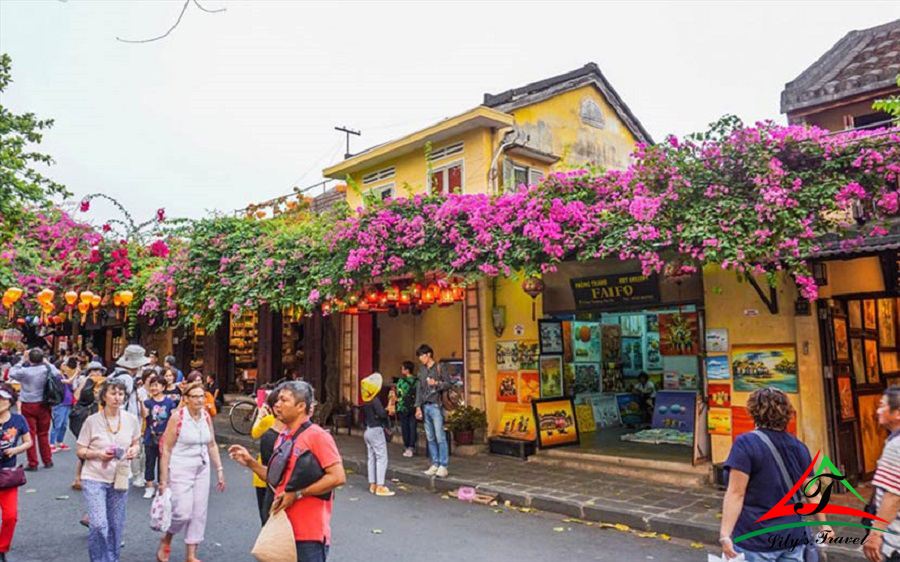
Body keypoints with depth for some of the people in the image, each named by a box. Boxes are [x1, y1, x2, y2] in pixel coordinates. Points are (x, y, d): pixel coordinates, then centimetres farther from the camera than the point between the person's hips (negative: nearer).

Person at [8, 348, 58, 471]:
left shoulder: (24, 371, -14)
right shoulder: (46, 369, -8)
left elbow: (11, 373, 4)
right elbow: (57, 374, 11)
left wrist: (21, 362, 9)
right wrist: (47, 363, 12)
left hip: (28, 406, -2)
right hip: (43, 405, 2)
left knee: (30, 434, 4)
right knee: (43, 434, 14)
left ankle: (32, 463, 5)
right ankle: (47, 461, 20)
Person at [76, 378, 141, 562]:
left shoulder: (131, 419, -2)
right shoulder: (92, 420, -9)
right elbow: (80, 451, -2)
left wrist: (134, 450, -9)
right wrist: (98, 454, -21)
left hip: (119, 479, 3)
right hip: (94, 479, -3)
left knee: (116, 526, 11)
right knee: (99, 525, -13)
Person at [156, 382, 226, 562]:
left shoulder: (206, 417, 3)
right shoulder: (177, 417, -11)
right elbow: (165, 449, -10)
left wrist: (219, 469, 8)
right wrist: (163, 480, -11)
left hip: (202, 470, 5)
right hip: (180, 471, -5)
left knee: (199, 514, 6)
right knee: (183, 513, -9)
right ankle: (166, 540, 23)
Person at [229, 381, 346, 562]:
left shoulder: (317, 436, -14)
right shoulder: (283, 437, 11)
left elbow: (338, 477, -21)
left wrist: (297, 494, -20)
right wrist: (250, 462, 7)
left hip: (309, 533, -8)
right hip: (284, 528, 8)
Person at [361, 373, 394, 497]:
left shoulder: (365, 401, 7)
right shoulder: (375, 400, -17)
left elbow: (364, 416, 11)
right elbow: (382, 414, -25)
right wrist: (388, 412, -6)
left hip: (368, 430, 8)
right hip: (376, 430, -8)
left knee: (372, 458, 13)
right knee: (382, 458, -4)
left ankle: (372, 484, 19)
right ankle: (380, 487, -6)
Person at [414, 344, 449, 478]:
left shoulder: (438, 368, -2)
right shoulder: (422, 370, 14)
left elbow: (447, 384, -3)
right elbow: (420, 389, 16)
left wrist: (437, 383, -21)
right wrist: (418, 406, 10)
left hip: (436, 406, -6)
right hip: (425, 407, 6)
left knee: (440, 437, -7)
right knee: (430, 438, 7)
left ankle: (443, 466, -3)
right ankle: (435, 464, 14)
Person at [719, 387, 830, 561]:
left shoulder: (746, 444, -13)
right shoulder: (798, 446, 5)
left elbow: (736, 494, -18)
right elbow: (811, 491, 10)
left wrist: (725, 534, -19)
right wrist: (824, 525, 22)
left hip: (756, 541, -6)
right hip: (792, 537, 6)